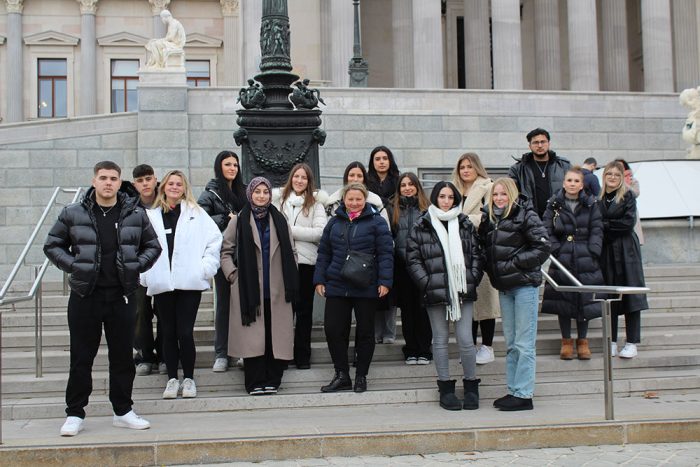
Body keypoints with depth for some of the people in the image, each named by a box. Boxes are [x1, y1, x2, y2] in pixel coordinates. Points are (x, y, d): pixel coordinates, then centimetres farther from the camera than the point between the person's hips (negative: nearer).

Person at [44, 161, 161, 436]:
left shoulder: (135, 215, 4)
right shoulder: (73, 214, 0)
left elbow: (153, 246, 14)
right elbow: (52, 245, 8)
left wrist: (137, 266, -2)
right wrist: (73, 266, -6)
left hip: (122, 295, 2)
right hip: (85, 295, -1)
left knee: (123, 356, 8)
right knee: (81, 357, 3)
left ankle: (123, 411, 20)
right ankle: (75, 414, 14)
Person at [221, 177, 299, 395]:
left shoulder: (279, 220, 11)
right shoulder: (239, 221, 4)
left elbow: (291, 252, 14)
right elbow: (225, 251, 7)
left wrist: (290, 279, 6)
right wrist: (233, 275, -3)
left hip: (276, 290, 2)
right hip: (248, 289, -2)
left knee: (276, 335, 1)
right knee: (253, 336, -3)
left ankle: (272, 380, 10)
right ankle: (255, 382, 4)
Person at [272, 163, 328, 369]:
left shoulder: (315, 203, 3)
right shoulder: (278, 199, 7)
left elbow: (320, 233, -8)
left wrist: (291, 231, -11)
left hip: (305, 261, -1)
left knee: (304, 310, 7)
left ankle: (303, 356, 15)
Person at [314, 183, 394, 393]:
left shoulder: (376, 222, -1)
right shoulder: (335, 222, 11)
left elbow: (386, 253, -6)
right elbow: (324, 253, 14)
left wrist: (385, 281, -13)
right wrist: (319, 279, 7)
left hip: (366, 288, -3)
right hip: (337, 287, 3)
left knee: (365, 331, 6)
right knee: (333, 329, 0)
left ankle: (361, 376, 19)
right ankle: (342, 376, 13)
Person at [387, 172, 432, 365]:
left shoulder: (427, 208, 3)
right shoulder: (393, 209, 9)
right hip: (402, 265, 2)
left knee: (422, 307, 1)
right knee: (407, 308, 7)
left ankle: (424, 350, 10)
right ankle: (411, 351, 16)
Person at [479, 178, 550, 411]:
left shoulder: (526, 215, -9)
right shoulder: (488, 219, 9)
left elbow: (543, 248, -12)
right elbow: (485, 249, 19)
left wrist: (515, 263, -14)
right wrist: (492, 269, 2)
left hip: (525, 284, -7)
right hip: (504, 287, 7)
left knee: (524, 343, -3)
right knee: (511, 344, 12)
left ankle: (523, 394, 1)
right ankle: (513, 391, 20)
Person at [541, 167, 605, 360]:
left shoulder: (591, 204, 6)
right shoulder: (554, 205, 4)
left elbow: (597, 230, 5)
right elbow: (547, 231, 1)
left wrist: (592, 253, -6)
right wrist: (556, 250, -11)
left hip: (585, 260, 1)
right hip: (562, 259, -1)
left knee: (584, 300, 4)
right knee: (563, 299, 2)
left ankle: (582, 341, 18)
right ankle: (566, 341, 16)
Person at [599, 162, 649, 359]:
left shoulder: (628, 196, 0)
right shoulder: (598, 198, 9)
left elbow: (628, 223, -10)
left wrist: (605, 226, -8)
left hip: (626, 250, -3)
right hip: (606, 251, 3)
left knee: (630, 295, -3)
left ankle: (632, 343, 1)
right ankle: (611, 342, 13)